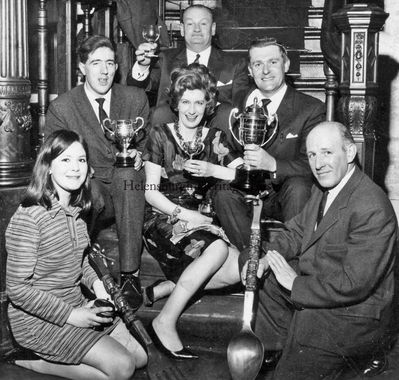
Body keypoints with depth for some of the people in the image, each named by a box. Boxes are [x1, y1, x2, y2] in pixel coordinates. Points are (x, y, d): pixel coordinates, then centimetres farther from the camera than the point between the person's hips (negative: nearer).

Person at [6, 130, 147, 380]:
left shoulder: (76, 210, 4)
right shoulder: (29, 218, -23)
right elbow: (18, 289, -22)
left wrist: (95, 282, -3)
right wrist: (70, 316, -21)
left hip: (78, 307, 8)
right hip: (39, 319, -8)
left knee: (140, 358, 6)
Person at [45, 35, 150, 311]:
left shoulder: (136, 99, 5)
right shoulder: (61, 108, -1)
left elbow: (146, 142, 14)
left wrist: (138, 155, -11)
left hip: (127, 186, 2)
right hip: (86, 188, -1)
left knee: (127, 173, -35)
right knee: (89, 195, -38)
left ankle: (130, 274, -30)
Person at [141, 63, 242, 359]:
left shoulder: (214, 139, 10)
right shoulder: (161, 135, 0)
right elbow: (151, 192, -6)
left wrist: (214, 171, -15)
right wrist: (185, 215, -18)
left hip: (198, 220, 5)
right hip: (162, 219, -4)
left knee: (239, 270, -21)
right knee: (218, 249, -32)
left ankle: (161, 290, -10)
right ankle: (165, 322, -22)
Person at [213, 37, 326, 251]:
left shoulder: (311, 109, -2)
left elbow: (312, 165, -13)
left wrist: (272, 164, -30)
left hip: (286, 195, -2)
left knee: (298, 185, -33)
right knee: (223, 194, -27)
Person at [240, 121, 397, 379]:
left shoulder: (373, 210, -28)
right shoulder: (324, 188, 2)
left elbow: (354, 285, -30)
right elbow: (297, 232, 12)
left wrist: (297, 284, -21)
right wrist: (266, 258, -7)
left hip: (350, 316, -9)